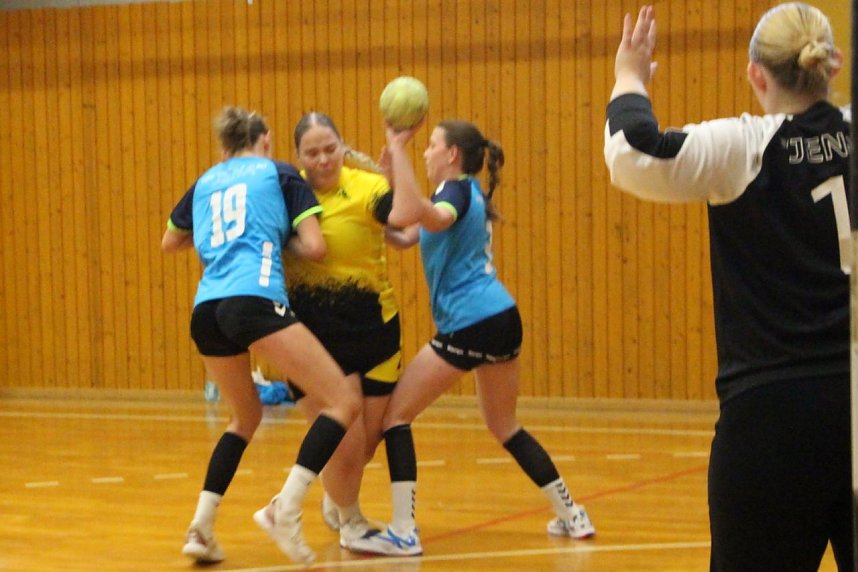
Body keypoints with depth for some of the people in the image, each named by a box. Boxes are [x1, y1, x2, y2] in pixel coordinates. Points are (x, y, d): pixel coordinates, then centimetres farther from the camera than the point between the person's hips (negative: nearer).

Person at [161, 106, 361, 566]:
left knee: (245, 417, 26)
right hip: (255, 300, -6)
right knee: (344, 402, -3)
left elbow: (169, 243, 40)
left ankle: (201, 527, 15)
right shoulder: (279, 174, 14)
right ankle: (284, 509, -18)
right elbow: (314, 247, 5)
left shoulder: (206, 182, 26)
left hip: (206, 310, 6)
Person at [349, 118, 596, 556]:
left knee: (396, 413, -3)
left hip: (470, 324, -10)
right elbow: (402, 235, 20)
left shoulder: (458, 190, -6)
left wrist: (398, 150, -29)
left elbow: (430, 217, -32)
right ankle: (572, 516, 24)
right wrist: (391, 170, 13)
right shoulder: (469, 194, 20)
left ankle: (403, 533, -9)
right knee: (504, 426, 24)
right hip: (503, 317, 10)